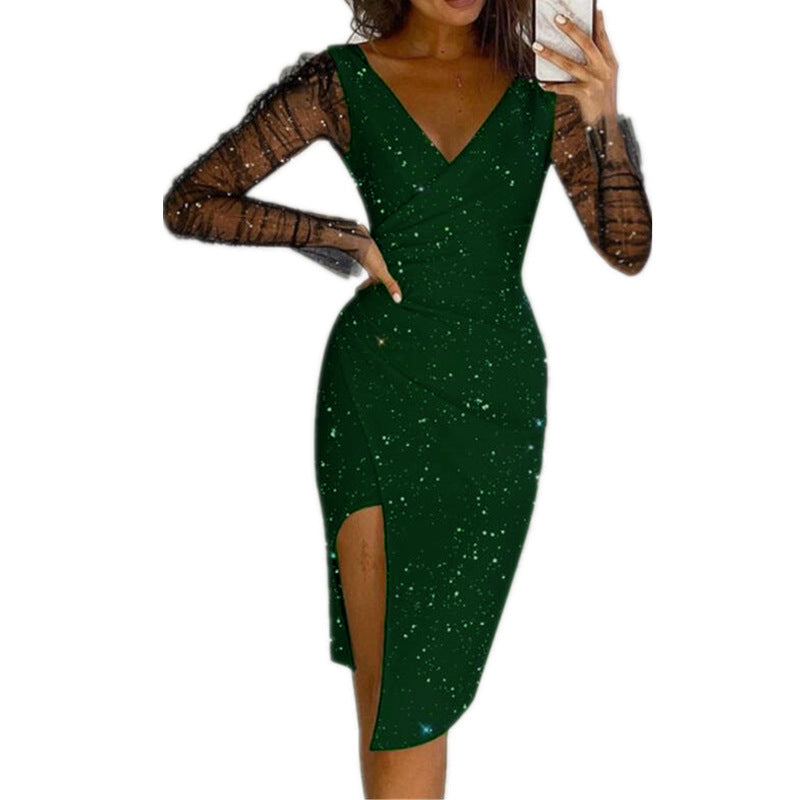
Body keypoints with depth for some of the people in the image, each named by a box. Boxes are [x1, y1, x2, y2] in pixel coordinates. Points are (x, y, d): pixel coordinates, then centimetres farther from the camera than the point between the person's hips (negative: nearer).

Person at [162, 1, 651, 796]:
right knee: (383, 672, 1)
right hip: (377, 383, -1)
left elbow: (628, 250, -3)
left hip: (498, 392, 1)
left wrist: (605, 119, -19)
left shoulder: (543, 82, 1)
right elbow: (188, 203, -1)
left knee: (426, 673, 7)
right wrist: (341, 235, -8)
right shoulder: (339, 81, -2)